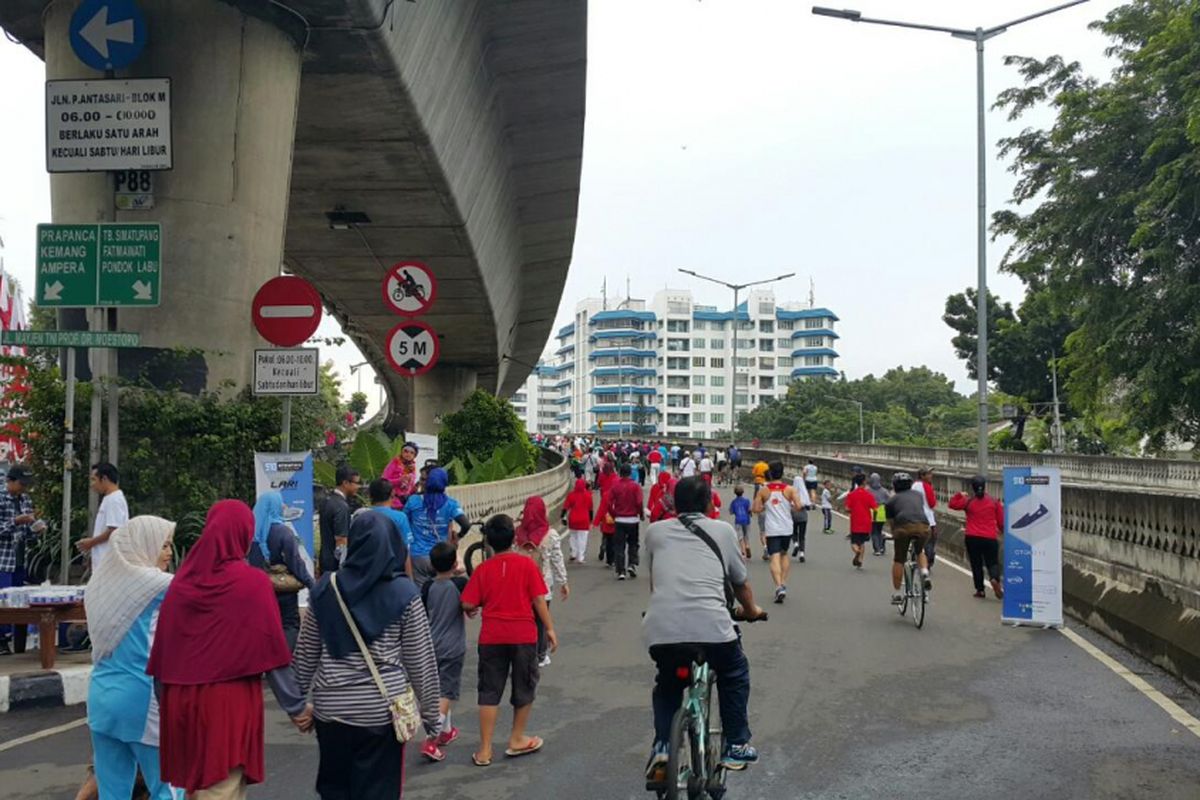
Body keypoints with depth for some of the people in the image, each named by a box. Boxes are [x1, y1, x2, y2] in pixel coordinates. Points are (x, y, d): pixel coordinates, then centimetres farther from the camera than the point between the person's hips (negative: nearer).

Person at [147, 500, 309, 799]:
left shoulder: (181, 580, 4)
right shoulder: (253, 582, -9)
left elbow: (161, 651, 7)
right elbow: (272, 654, -10)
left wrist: (167, 705, 17)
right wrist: (296, 707, -1)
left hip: (182, 703, 5)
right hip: (230, 704, -5)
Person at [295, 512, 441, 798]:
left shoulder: (327, 587, -1)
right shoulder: (403, 592, -8)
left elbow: (305, 654, 5)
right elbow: (419, 660, -5)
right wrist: (430, 713, 5)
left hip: (331, 708, 2)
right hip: (382, 710, -2)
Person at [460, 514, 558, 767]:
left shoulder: (483, 569, -3)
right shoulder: (527, 564, -6)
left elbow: (467, 604, -6)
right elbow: (539, 600, -8)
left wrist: (473, 610, 16)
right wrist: (550, 628, 0)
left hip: (492, 637, 1)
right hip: (523, 635, -1)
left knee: (489, 692, 8)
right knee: (524, 688, 17)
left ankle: (484, 750, 7)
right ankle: (516, 740, 28)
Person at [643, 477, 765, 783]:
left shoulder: (655, 531, 19)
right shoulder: (723, 530, 17)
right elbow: (741, 583, 25)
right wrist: (751, 611, 46)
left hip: (660, 628, 2)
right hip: (711, 625, -1)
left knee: (667, 683, 30)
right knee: (735, 674, 30)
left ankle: (662, 746, 14)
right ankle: (736, 746, 30)